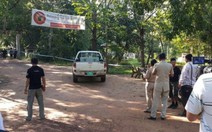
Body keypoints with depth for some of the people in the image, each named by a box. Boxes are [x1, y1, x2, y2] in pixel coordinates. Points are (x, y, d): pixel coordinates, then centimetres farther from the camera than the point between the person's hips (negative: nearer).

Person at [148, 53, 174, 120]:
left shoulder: (156, 65, -10)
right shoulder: (170, 65, -4)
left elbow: (153, 73, 3)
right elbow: (172, 74, 7)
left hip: (158, 84, -2)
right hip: (166, 85, 2)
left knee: (155, 100, 4)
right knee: (165, 101, 11)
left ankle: (153, 115, 8)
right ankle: (163, 115, 13)